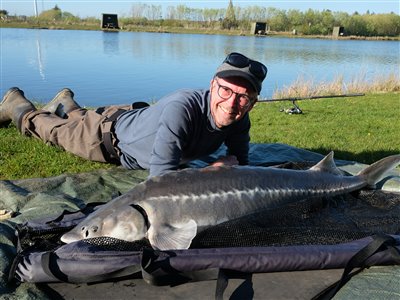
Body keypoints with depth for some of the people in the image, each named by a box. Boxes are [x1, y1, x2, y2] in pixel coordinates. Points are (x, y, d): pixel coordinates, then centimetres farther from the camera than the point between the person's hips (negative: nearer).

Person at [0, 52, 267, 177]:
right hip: (109, 131, -5)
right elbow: (161, 179, -48)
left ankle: (66, 104, 64)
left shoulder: (239, 120, -24)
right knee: (57, 129, 24)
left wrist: (230, 162, -29)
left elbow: (242, 159, -8)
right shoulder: (181, 108, -45)